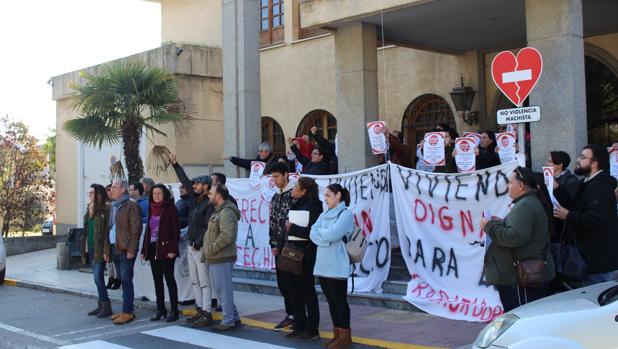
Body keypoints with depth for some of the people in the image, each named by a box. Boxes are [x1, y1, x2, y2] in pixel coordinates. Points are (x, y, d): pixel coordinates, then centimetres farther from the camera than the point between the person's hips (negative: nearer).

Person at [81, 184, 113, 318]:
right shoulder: (89, 209, 12)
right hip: (91, 248, 8)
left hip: (100, 248, -8)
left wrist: (105, 249, -19)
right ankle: (101, 305, 20)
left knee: (98, 277, -10)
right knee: (97, 277, 13)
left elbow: (107, 230, -15)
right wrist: (85, 246, 13)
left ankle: (106, 307, -1)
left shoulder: (105, 209, -12)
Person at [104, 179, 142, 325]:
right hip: (114, 249, 8)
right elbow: (109, 229, 20)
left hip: (126, 250, -8)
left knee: (126, 280, -7)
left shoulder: (131, 206, -8)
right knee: (122, 280, 12)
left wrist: (131, 250, -18)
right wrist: (107, 250, 14)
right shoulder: (113, 207, 18)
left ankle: (128, 312, -3)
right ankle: (126, 310, 18)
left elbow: (136, 228, -14)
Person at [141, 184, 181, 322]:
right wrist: (144, 249, 11)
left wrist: (173, 249, -18)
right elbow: (148, 230, 16)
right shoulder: (152, 209, 13)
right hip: (153, 249, 7)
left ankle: (174, 310, 3)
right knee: (157, 280, 10)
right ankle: (160, 309, 17)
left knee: (169, 279, -2)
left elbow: (176, 230, -11)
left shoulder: (170, 208, -6)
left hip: (165, 249, -7)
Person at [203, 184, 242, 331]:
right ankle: (234, 317, 25)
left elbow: (227, 235, -28)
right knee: (222, 289, 16)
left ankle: (228, 321, 4)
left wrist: (212, 249, -20)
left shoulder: (226, 213, -18)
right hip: (216, 258, 11)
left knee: (224, 289, -4)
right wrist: (208, 252, 17)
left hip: (222, 258, -11)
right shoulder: (219, 211, 17)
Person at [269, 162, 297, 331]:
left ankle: (294, 315, 7)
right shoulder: (275, 197, 15)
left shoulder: (295, 194, -10)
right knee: (281, 281, 10)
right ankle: (291, 314, 20)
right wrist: (273, 244, 11)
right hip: (279, 247, 8)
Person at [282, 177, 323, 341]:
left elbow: (311, 232, -23)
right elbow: (289, 229, 13)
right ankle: (299, 326, 27)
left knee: (307, 293, 2)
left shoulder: (312, 207, -13)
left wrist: (292, 228, -16)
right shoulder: (296, 205, 12)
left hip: (303, 257, -9)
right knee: (293, 292, 15)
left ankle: (312, 330, 12)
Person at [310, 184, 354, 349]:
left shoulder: (346, 214, -5)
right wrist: (326, 237, -13)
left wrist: (320, 231, -1)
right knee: (331, 300, 11)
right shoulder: (324, 215, 16)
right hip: (323, 264, 7)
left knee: (339, 300, -2)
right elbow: (312, 234, 4)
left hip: (336, 266, -7)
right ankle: (337, 333, 19)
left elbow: (333, 234, -18)